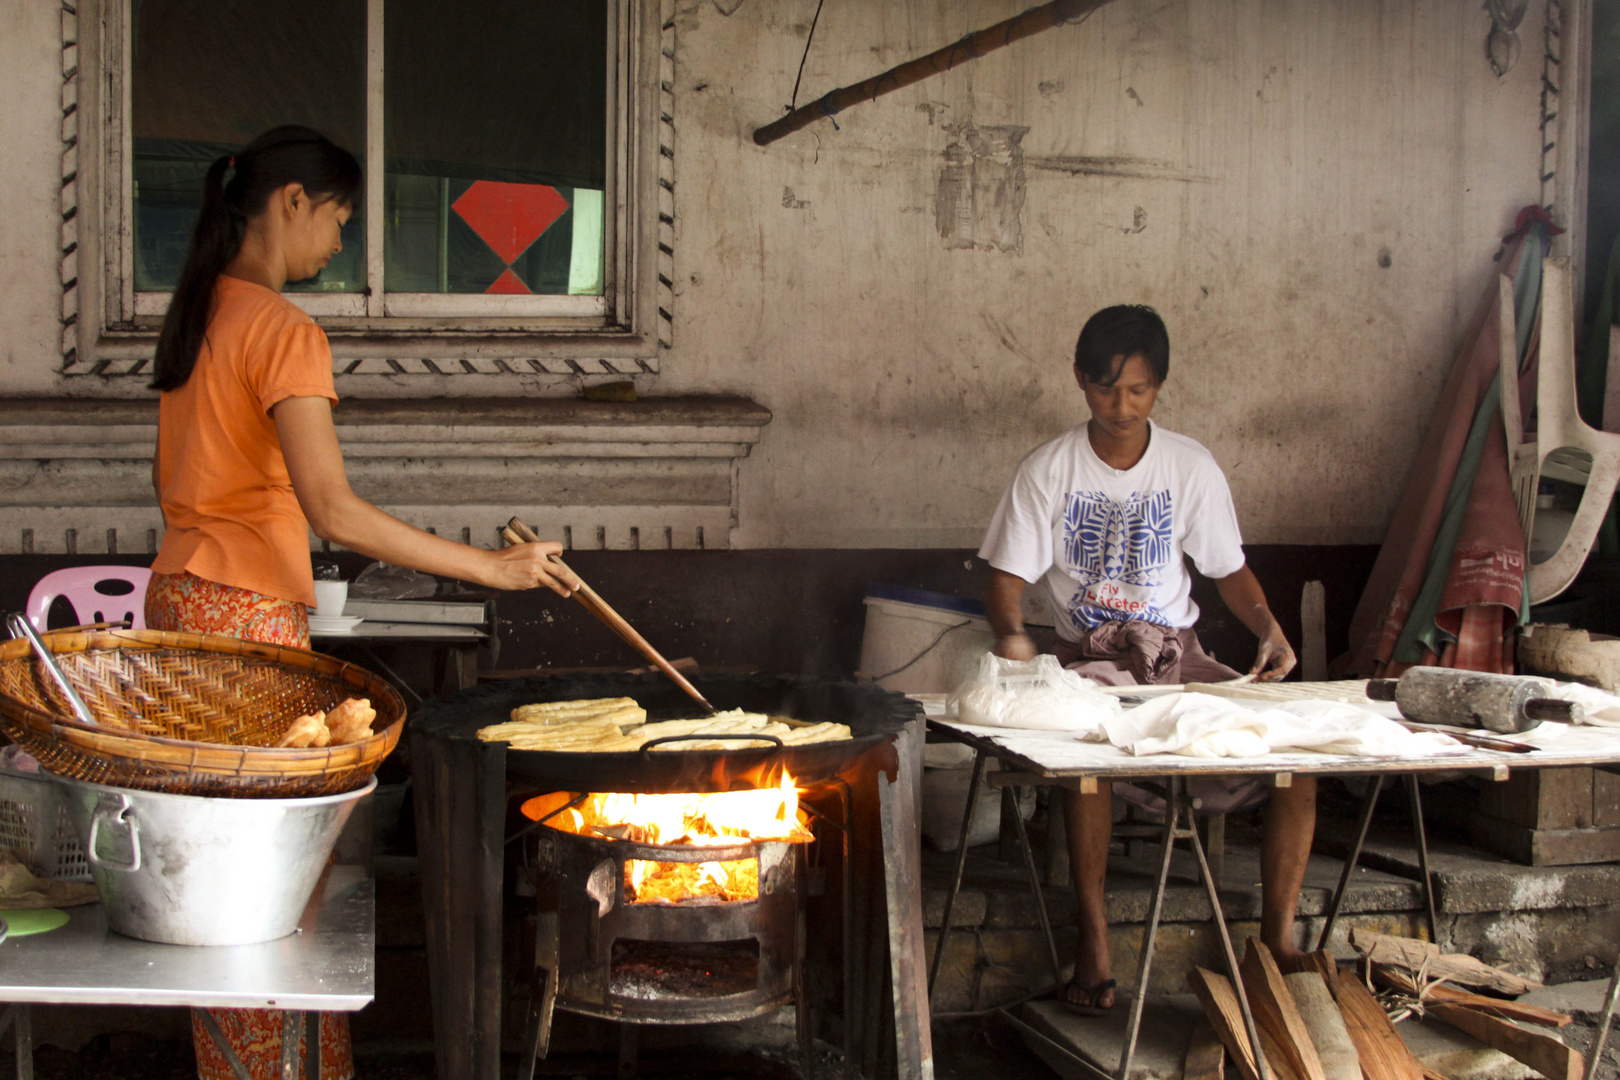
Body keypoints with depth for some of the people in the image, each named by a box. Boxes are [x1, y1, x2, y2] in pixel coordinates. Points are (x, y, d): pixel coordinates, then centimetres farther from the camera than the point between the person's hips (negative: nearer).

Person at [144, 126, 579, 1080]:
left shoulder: (196, 313, 12)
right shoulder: (285, 331, -15)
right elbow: (332, 509, -24)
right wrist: (490, 565, -24)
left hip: (178, 599, 9)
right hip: (249, 617, -9)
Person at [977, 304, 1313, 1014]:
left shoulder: (1190, 468, 5)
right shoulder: (1048, 470, -2)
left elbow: (1228, 569, 12)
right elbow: (1008, 576, -3)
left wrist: (1268, 625, -8)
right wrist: (1010, 630, -26)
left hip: (1177, 655, 3)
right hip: (1091, 661, -3)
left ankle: (1277, 935, -6)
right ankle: (1092, 940, -27)